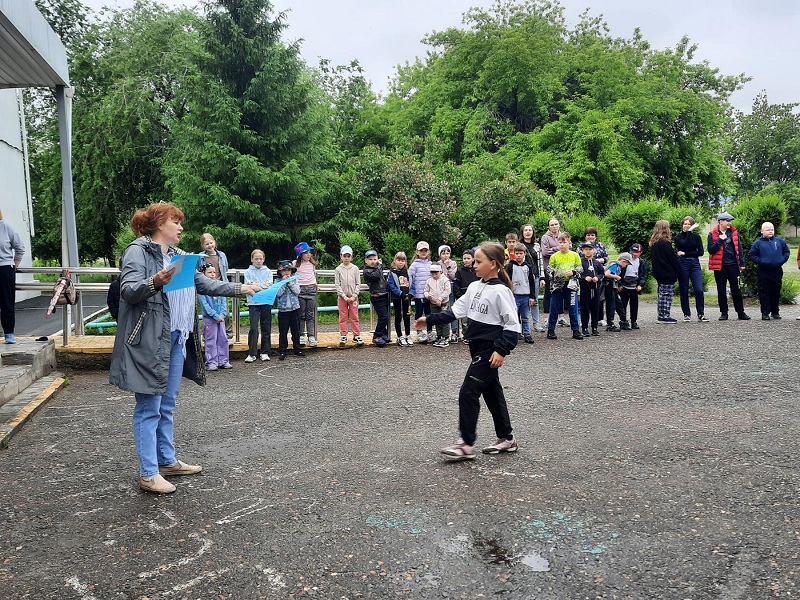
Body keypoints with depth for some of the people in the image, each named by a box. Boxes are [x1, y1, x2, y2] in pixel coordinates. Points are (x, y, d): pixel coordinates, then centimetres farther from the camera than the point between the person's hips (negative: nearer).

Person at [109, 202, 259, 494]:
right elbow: (128, 290, -16)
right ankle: (148, 473, 5)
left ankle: (167, 461, 27)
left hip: (177, 339, 8)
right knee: (149, 407, -3)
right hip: (150, 341, -8)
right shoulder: (138, 251, -6)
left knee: (167, 405, 16)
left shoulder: (177, 256, 18)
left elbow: (205, 284, 22)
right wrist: (155, 283, -34)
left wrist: (240, 289, 21)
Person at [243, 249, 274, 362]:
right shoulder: (248, 272, 6)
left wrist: (256, 284, -11)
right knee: (253, 328, -9)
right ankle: (252, 354, -4)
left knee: (266, 328, 5)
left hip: (266, 302, 2)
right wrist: (263, 285, -14)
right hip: (253, 303, -2)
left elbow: (270, 285, -2)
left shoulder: (268, 271, 10)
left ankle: (265, 352, 14)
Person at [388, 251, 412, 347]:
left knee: (407, 316, 9)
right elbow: (391, 286, -13)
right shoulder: (392, 273, -6)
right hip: (397, 298, -4)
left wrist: (410, 294, -10)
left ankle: (408, 336, 18)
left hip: (407, 297, 4)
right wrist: (401, 294, -19)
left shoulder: (407, 272, 7)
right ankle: (400, 337, 11)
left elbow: (411, 284, 5)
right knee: (398, 317, 5)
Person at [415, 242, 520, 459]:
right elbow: (456, 310, 11)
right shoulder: (474, 287, 9)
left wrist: (502, 350, -22)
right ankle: (506, 438, 28)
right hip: (478, 349, 9)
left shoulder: (501, 291, -16)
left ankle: (467, 444, 1)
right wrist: (430, 320, 7)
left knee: (468, 392, -8)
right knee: (492, 392, 15)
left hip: (489, 351, -9)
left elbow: (512, 325, -17)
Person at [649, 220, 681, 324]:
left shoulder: (653, 243, 10)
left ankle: (661, 316, 17)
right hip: (668, 273, -9)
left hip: (659, 273, 9)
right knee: (667, 294, -3)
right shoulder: (665, 243, -16)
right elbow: (673, 259, -13)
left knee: (662, 294, 13)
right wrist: (679, 271, -5)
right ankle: (665, 317, -2)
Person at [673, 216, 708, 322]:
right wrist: (689, 231, -15)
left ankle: (701, 314, 0)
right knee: (684, 290, 2)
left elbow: (701, 252, 0)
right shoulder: (678, 237, 5)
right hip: (682, 264, -1)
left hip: (695, 264, 1)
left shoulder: (696, 237, 10)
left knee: (699, 290, -8)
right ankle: (686, 314, 11)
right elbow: (685, 244, -16)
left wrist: (685, 253, -8)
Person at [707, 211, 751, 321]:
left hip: (733, 265, 2)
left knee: (736, 289, 4)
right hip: (720, 266, -1)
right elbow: (711, 250, -8)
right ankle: (724, 313, 13)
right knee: (721, 290, 5)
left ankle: (741, 312, 10)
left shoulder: (734, 232, 6)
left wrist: (742, 263, 4)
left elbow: (739, 248, 8)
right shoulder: (712, 234, -1)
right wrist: (720, 240, -18)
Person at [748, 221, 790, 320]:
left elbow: (786, 251, 15)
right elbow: (752, 255, -1)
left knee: (776, 292, 11)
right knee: (764, 293, 0)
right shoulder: (758, 243, -3)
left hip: (777, 271, 3)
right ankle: (765, 313, 6)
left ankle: (775, 312, 21)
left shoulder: (779, 241, 6)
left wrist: (783, 259, 1)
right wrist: (760, 261, -13)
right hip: (764, 272, -3)